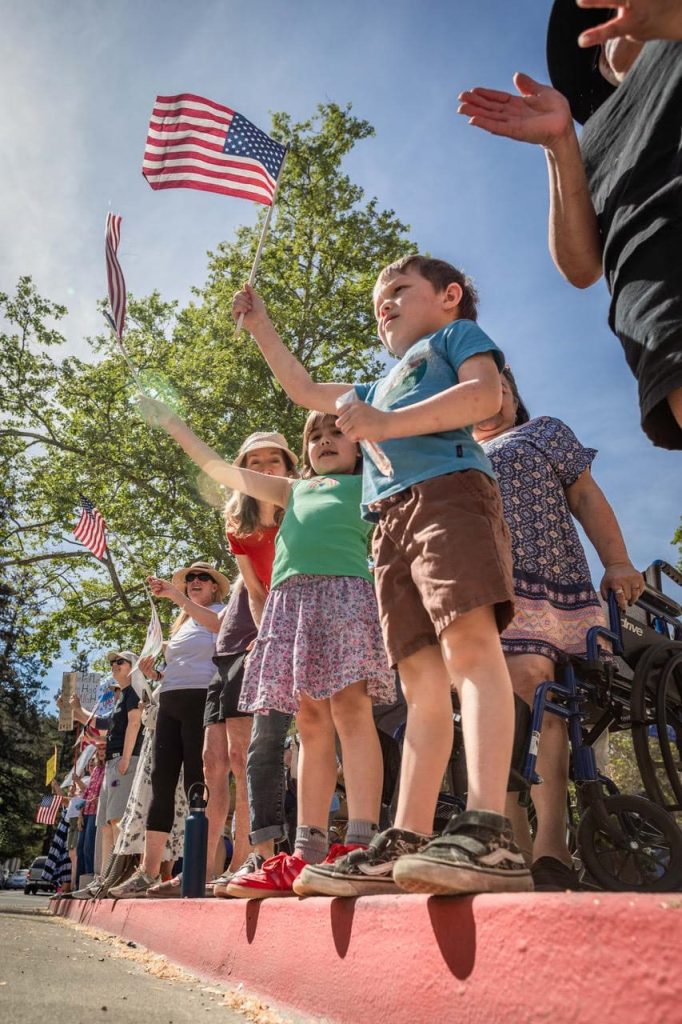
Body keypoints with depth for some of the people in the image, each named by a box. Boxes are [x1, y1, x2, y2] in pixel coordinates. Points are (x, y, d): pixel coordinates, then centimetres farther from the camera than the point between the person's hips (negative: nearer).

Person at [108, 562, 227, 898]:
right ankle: (148, 871, -1)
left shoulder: (222, 611, 7)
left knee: (196, 783, -10)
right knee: (161, 782, -1)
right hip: (170, 703, 7)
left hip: (201, 700, -7)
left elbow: (216, 624, -19)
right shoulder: (180, 623, 28)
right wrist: (153, 674, 10)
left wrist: (174, 595, -24)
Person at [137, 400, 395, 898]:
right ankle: (307, 854, 0)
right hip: (292, 597, 4)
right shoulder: (295, 490, 32)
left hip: (346, 589, -4)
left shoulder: (370, 484, 22)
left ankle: (360, 845, -18)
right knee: (311, 724, 1)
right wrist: (170, 421, 39)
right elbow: (220, 468, 35)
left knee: (351, 710, -15)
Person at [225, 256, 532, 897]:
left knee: (469, 639, -25)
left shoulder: (459, 335, 20)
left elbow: (486, 395, -2)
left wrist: (390, 423, -13)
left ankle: (489, 831, -35)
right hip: (390, 521, 7)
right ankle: (407, 841, -8)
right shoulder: (382, 385, 40)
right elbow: (305, 391, 48)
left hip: (450, 490, -7)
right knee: (421, 682, -3)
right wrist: (260, 327, 47)